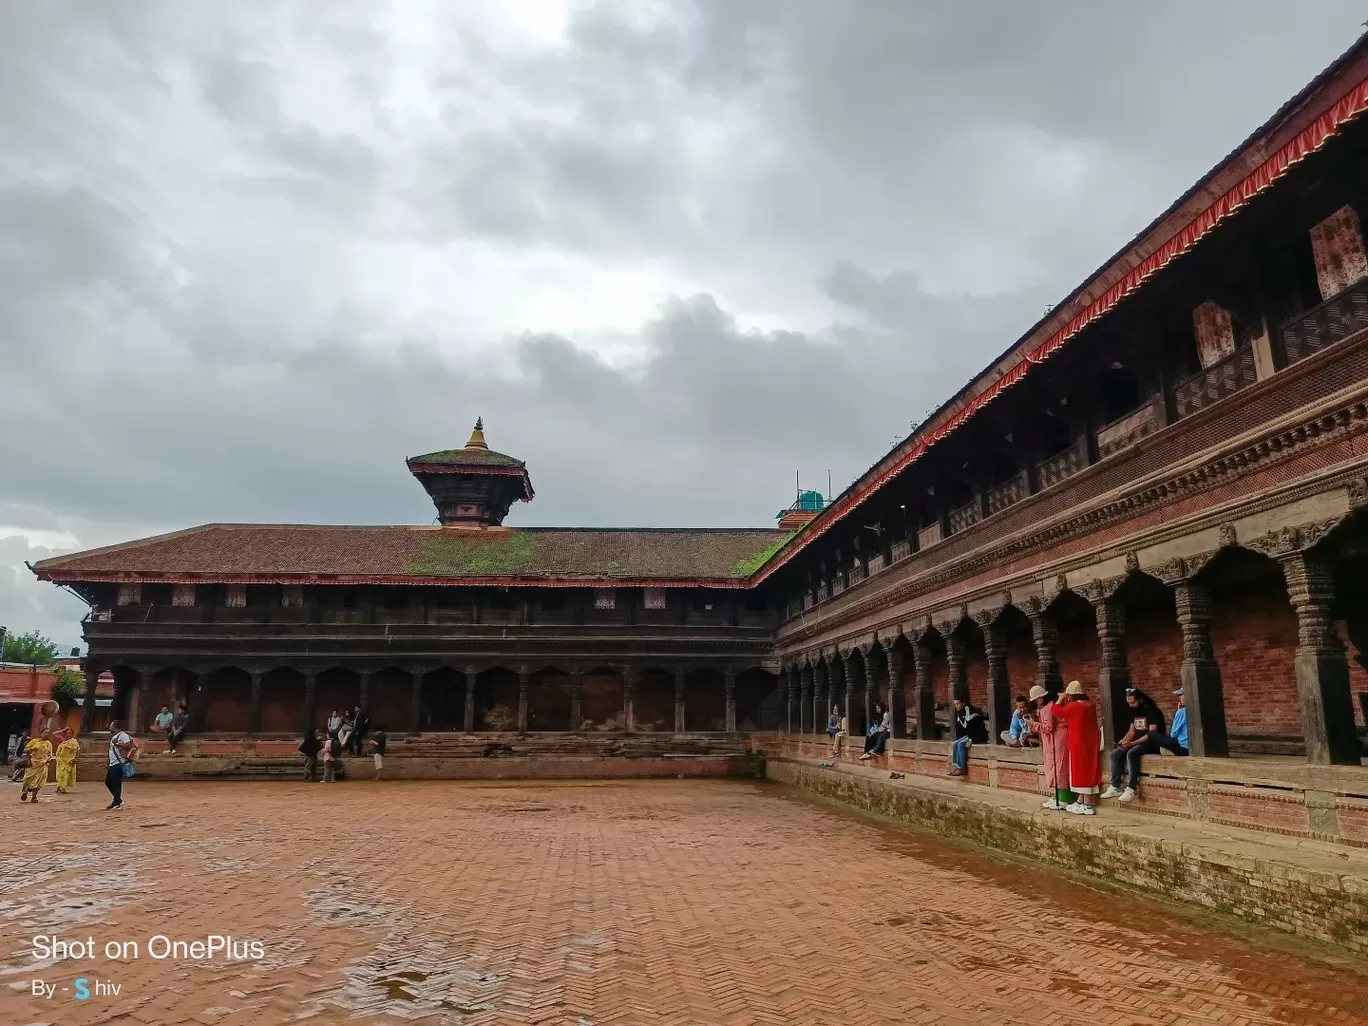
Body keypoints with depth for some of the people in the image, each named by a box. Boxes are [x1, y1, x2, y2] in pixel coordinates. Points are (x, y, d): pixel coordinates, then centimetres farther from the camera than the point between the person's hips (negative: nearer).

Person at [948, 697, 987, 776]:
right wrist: (957, 739, 4)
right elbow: (958, 727, 14)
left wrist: (970, 740, -28)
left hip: (978, 736, -9)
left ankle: (962, 768, -18)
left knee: (961, 744, -24)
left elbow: (970, 725, -25)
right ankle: (956, 766, -8)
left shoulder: (968, 710, -18)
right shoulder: (959, 712, 10)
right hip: (968, 734, 9)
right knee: (955, 744, -6)